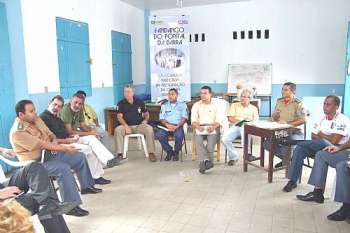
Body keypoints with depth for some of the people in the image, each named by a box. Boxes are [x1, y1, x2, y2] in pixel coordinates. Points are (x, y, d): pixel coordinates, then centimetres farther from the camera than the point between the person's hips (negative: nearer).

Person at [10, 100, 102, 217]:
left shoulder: (37, 120, 4)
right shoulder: (17, 132, -22)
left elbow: (50, 135, 12)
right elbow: (42, 145, -26)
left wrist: (54, 142, -12)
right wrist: (66, 149, -25)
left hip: (49, 153, 9)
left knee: (80, 157, 5)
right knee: (64, 168, -34)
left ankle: (86, 186, 21)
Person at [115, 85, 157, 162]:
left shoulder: (140, 102, 11)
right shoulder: (121, 104, 6)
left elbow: (146, 114, 21)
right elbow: (119, 117, -3)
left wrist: (145, 120, -1)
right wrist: (126, 126, -19)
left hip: (139, 125, 1)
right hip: (126, 126, 0)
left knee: (149, 129, -29)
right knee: (117, 130, -31)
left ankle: (151, 153, -22)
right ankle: (120, 154, -26)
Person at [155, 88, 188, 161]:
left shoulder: (182, 105, 15)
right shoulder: (164, 105, 20)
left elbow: (184, 118, 3)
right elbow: (161, 118, 10)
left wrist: (177, 126, -15)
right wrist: (167, 125, -13)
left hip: (178, 126, -2)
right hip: (167, 126, 2)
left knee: (179, 135, -35)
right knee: (159, 134, -29)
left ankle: (176, 152, -5)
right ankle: (169, 151, -5)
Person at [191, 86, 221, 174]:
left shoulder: (215, 105, 13)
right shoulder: (196, 105, 15)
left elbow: (218, 120, 4)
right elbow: (193, 119, 5)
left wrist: (213, 127, -17)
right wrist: (198, 126, -16)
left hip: (212, 128, -1)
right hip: (200, 128, 1)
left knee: (211, 141, -29)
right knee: (198, 140, -29)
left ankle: (203, 162, -24)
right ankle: (207, 161, -36)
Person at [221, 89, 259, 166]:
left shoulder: (254, 108, 17)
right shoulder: (234, 105, 18)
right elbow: (230, 118, 6)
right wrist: (241, 121, -10)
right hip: (235, 127, 2)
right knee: (225, 139, -27)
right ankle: (233, 157, -6)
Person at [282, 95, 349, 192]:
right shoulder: (322, 118, 12)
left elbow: (334, 140, -18)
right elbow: (313, 136, 8)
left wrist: (321, 135, -2)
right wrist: (327, 137, -11)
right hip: (320, 146, 6)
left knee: (322, 143, -40)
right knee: (299, 149, -22)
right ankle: (292, 181, -21)